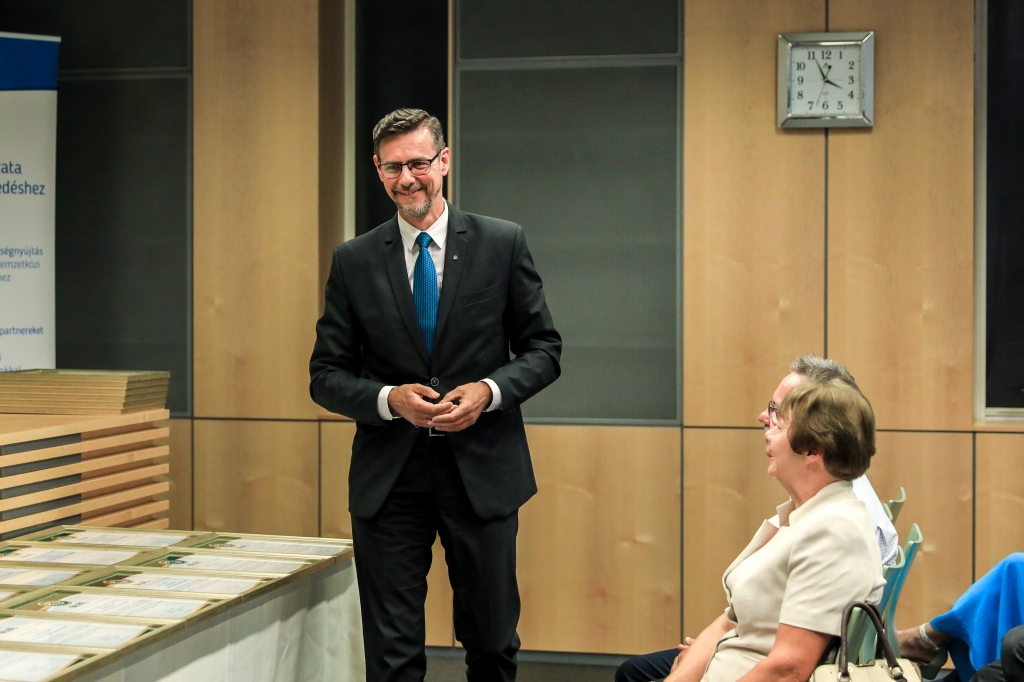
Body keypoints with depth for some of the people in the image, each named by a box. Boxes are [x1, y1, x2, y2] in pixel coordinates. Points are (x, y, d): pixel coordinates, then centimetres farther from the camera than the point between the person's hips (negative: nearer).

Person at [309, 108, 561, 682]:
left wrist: (489, 392, -14)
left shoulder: (503, 244, 1)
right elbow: (326, 376, 4)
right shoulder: (353, 262, 3)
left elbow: (544, 349, 4)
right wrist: (390, 399, -15)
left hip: (482, 469, 0)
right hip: (389, 478, 0)